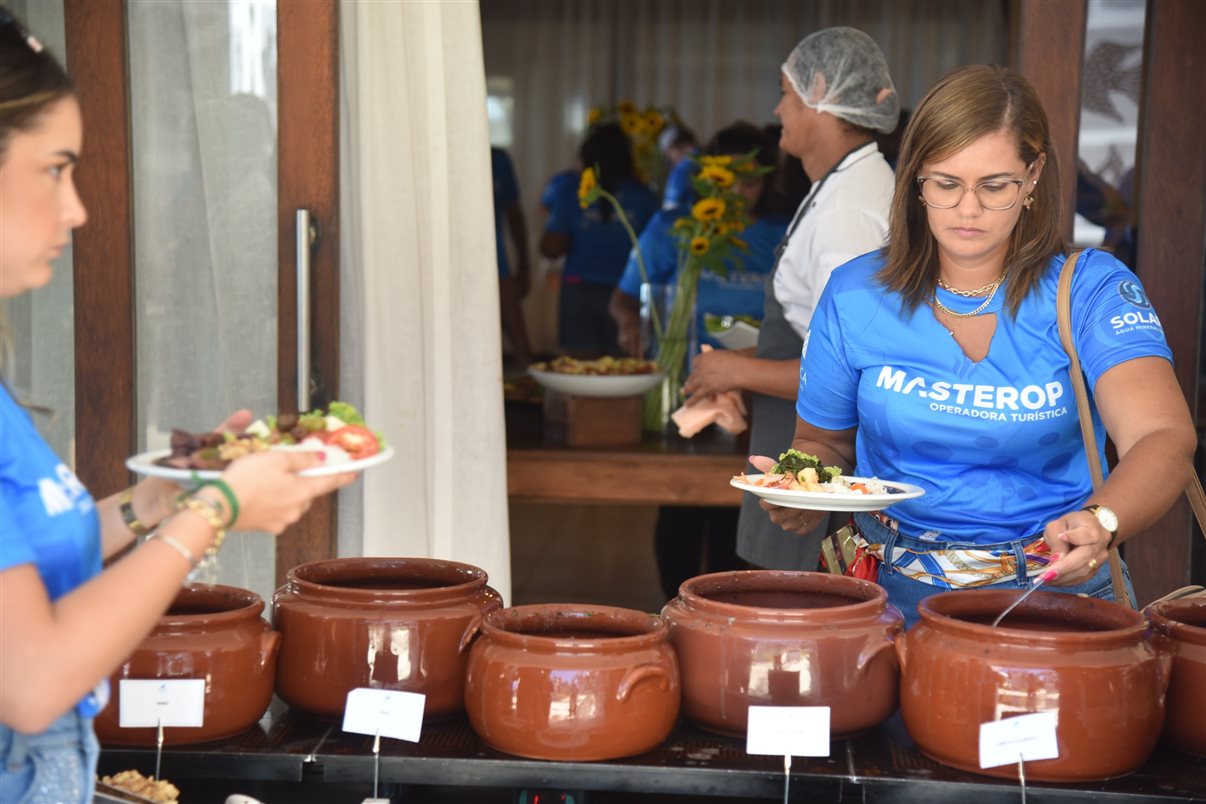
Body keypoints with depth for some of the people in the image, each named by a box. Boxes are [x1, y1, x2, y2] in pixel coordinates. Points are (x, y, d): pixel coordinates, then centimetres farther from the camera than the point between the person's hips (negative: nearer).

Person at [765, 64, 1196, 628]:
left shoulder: (1091, 291, -4)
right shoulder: (856, 296, 3)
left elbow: (1165, 439, -18)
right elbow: (822, 442, 18)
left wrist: (1100, 522, -40)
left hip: (1051, 590, -2)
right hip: (894, 591, 2)